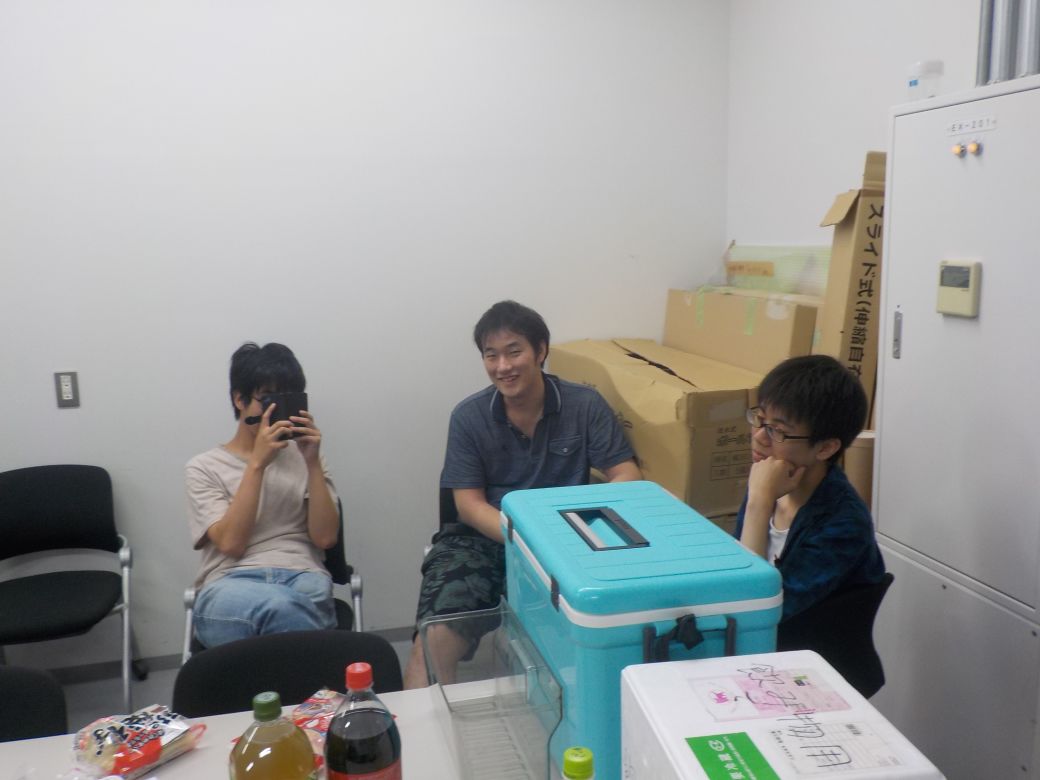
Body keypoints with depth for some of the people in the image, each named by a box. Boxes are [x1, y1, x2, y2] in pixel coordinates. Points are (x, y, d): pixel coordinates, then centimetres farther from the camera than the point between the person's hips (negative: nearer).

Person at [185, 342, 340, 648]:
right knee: (279, 606, -38)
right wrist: (257, 463, -10)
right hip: (231, 587, -1)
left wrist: (313, 462, -4)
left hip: (303, 580, 2)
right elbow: (231, 543, -5)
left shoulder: (302, 457, 18)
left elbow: (324, 537, 5)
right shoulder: (204, 467, 11)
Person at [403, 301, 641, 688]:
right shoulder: (468, 417, -1)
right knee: (437, 638, -23)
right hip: (484, 538, 1)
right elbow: (470, 504, -3)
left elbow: (627, 475, -2)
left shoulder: (585, 405, -2)